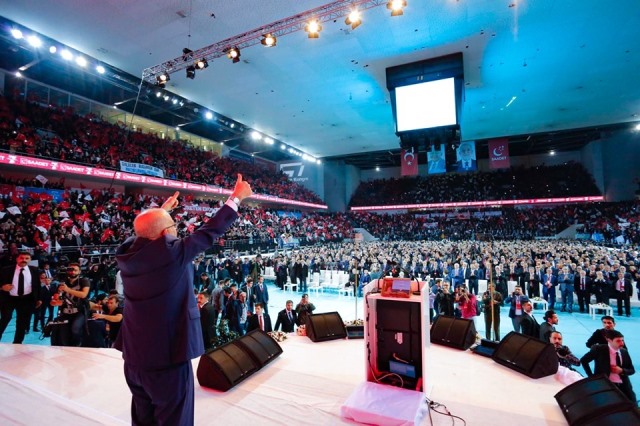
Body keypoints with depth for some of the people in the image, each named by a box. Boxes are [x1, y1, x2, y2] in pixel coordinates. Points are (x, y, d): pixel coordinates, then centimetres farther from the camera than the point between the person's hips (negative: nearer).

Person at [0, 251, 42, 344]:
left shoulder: (34, 270, 2)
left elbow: (37, 285, 8)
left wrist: (38, 299, 7)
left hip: (27, 300, 1)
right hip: (8, 299, -1)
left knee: (22, 323, 9)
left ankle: (17, 343, 22)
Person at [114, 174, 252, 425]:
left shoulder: (128, 252, -2)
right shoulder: (171, 252, -21)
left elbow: (144, 234, 20)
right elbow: (209, 232, -12)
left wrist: (162, 210, 34)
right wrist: (236, 198, -2)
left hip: (134, 357, 7)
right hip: (167, 357, -7)